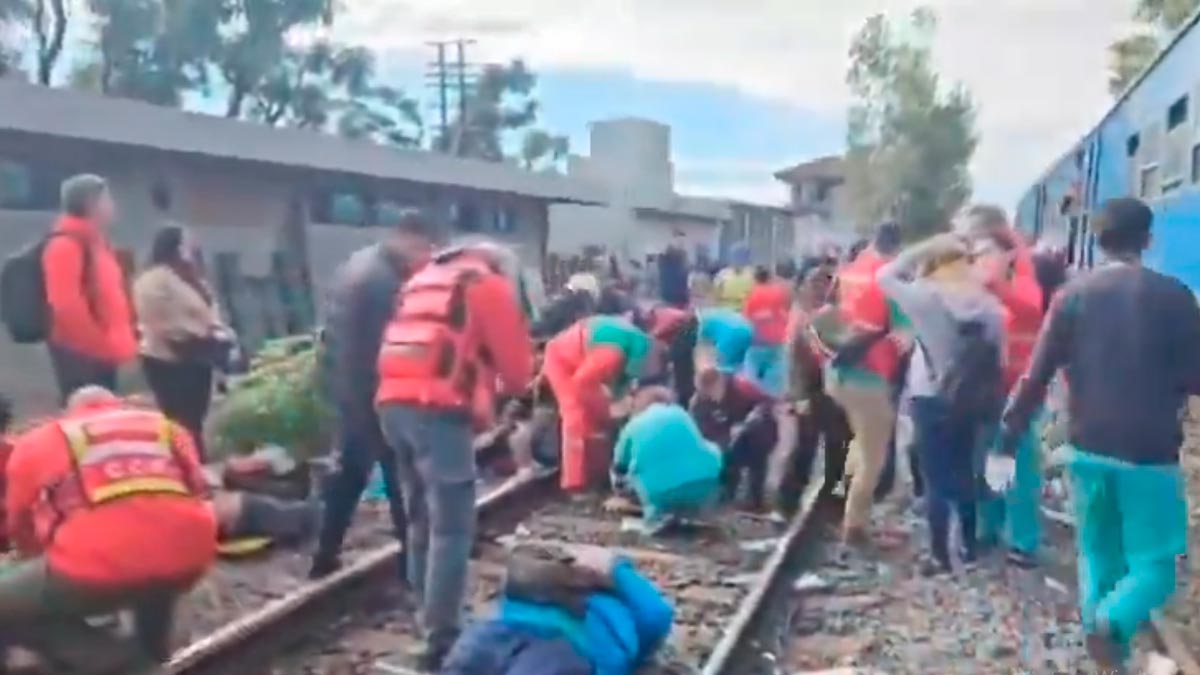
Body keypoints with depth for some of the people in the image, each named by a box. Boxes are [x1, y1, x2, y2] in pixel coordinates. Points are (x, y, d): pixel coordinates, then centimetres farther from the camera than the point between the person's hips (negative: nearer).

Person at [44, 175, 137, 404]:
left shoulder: (97, 243, 17)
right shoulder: (66, 244, -13)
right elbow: (66, 305, -21)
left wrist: (123, 341, 13)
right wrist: (100, 344, -19)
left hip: (103, 352, 9)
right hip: (80, 353, -9)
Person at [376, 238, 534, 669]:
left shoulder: (424, 279, 28)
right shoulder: (490, 285, 7)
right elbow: (517, 366, 3)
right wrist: (508, 388, 25)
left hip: (393, 401, 8)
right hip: (437, 409, -8)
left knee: (421, 517, 18)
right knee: (452, 528, -4)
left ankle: (429, 616, 28)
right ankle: (440, 638, -4)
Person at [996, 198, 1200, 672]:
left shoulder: (1071, 295, -1)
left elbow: (1036, 377, -4)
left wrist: (1007, 444, -1)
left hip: (1088, 448, 3)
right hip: (1150, 452, -3)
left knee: (1098, 558, 18)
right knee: (1155, 564, 8)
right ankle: (1112, 620, -18)